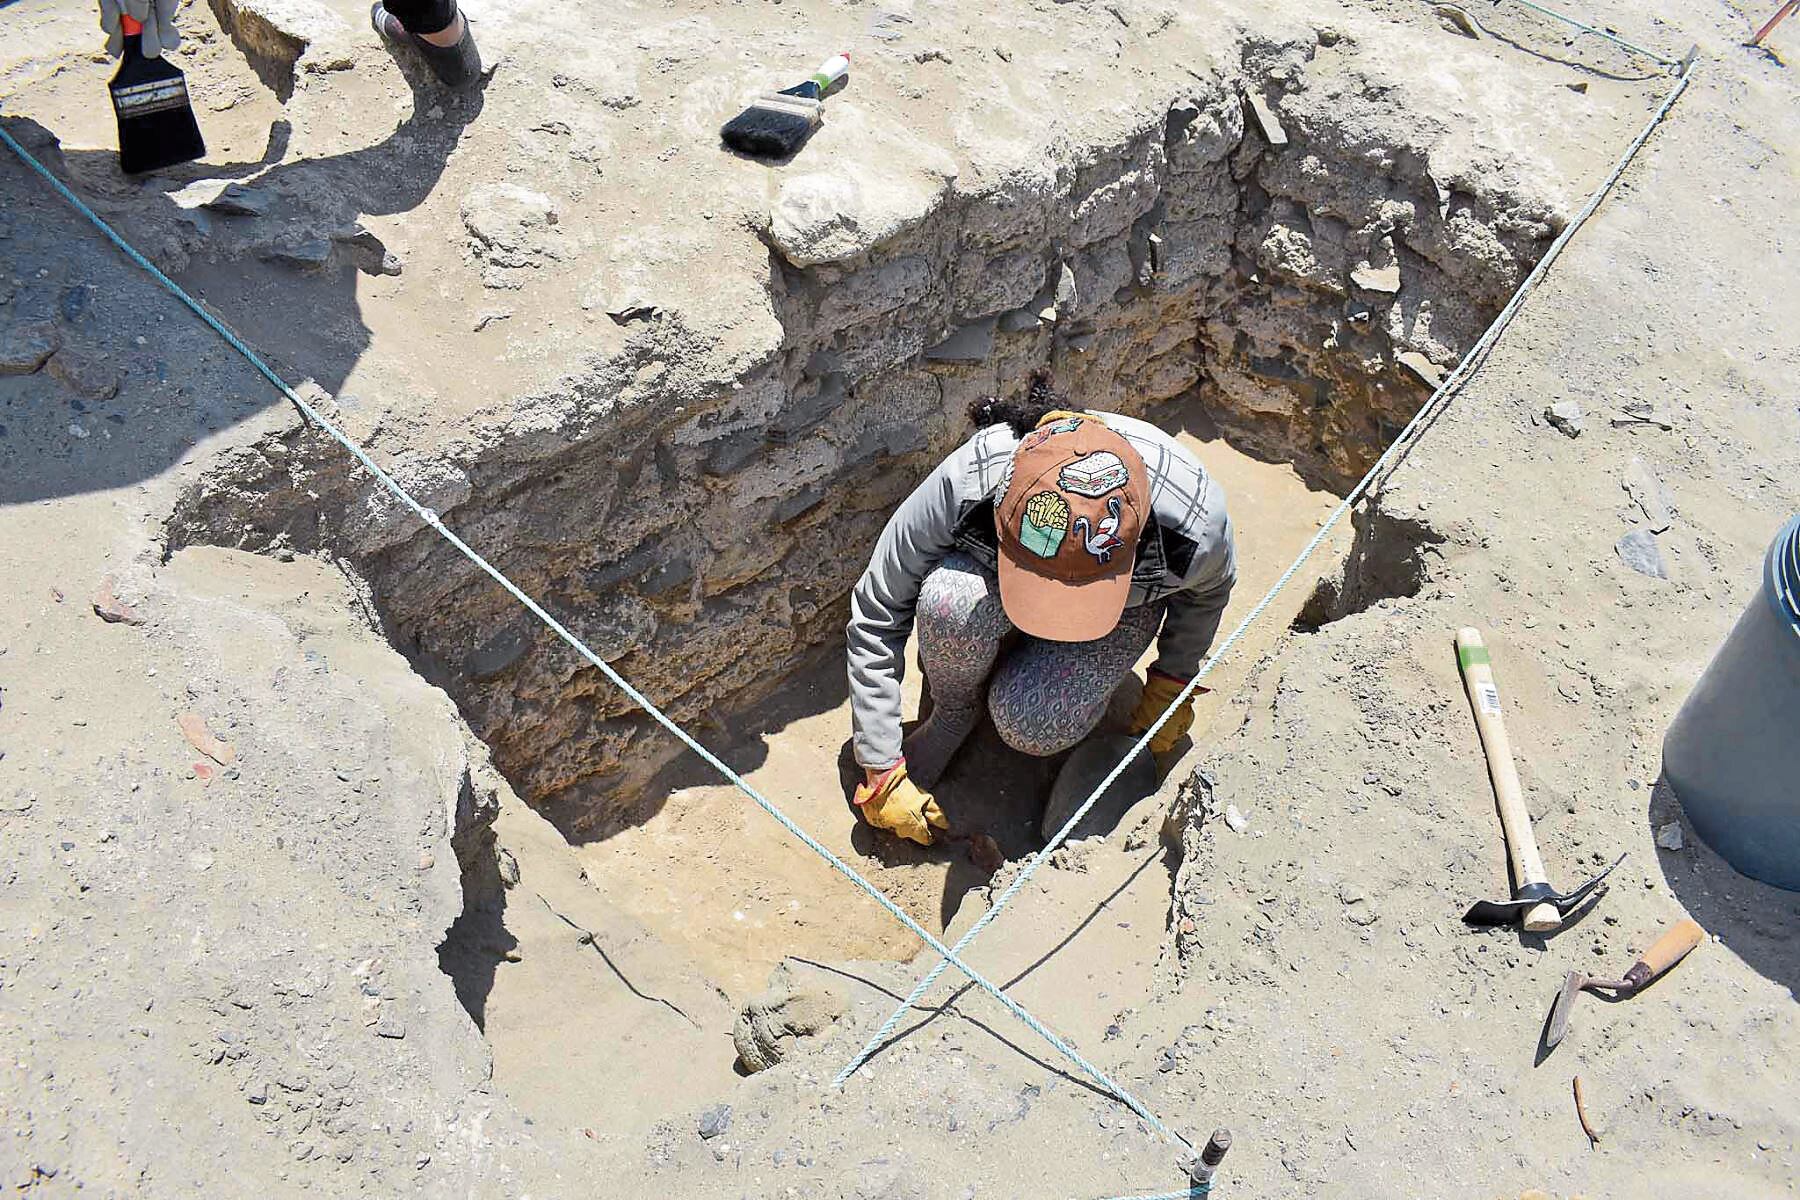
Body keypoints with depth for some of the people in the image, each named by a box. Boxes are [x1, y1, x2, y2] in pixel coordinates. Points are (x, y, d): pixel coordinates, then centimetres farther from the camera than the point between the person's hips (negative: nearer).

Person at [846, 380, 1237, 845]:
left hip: (1126, 602, 0)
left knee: (1029, 725, -27)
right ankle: (954, 712, -3)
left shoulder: (1195, 522, -37)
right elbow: (874, 618, -25)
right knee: (952, 605, -36)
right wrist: (882, 771, -21)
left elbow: (1208, 590, -7)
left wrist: (1172, 683, 5)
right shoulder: (962, 484, -39)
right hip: (988, 567, 0)